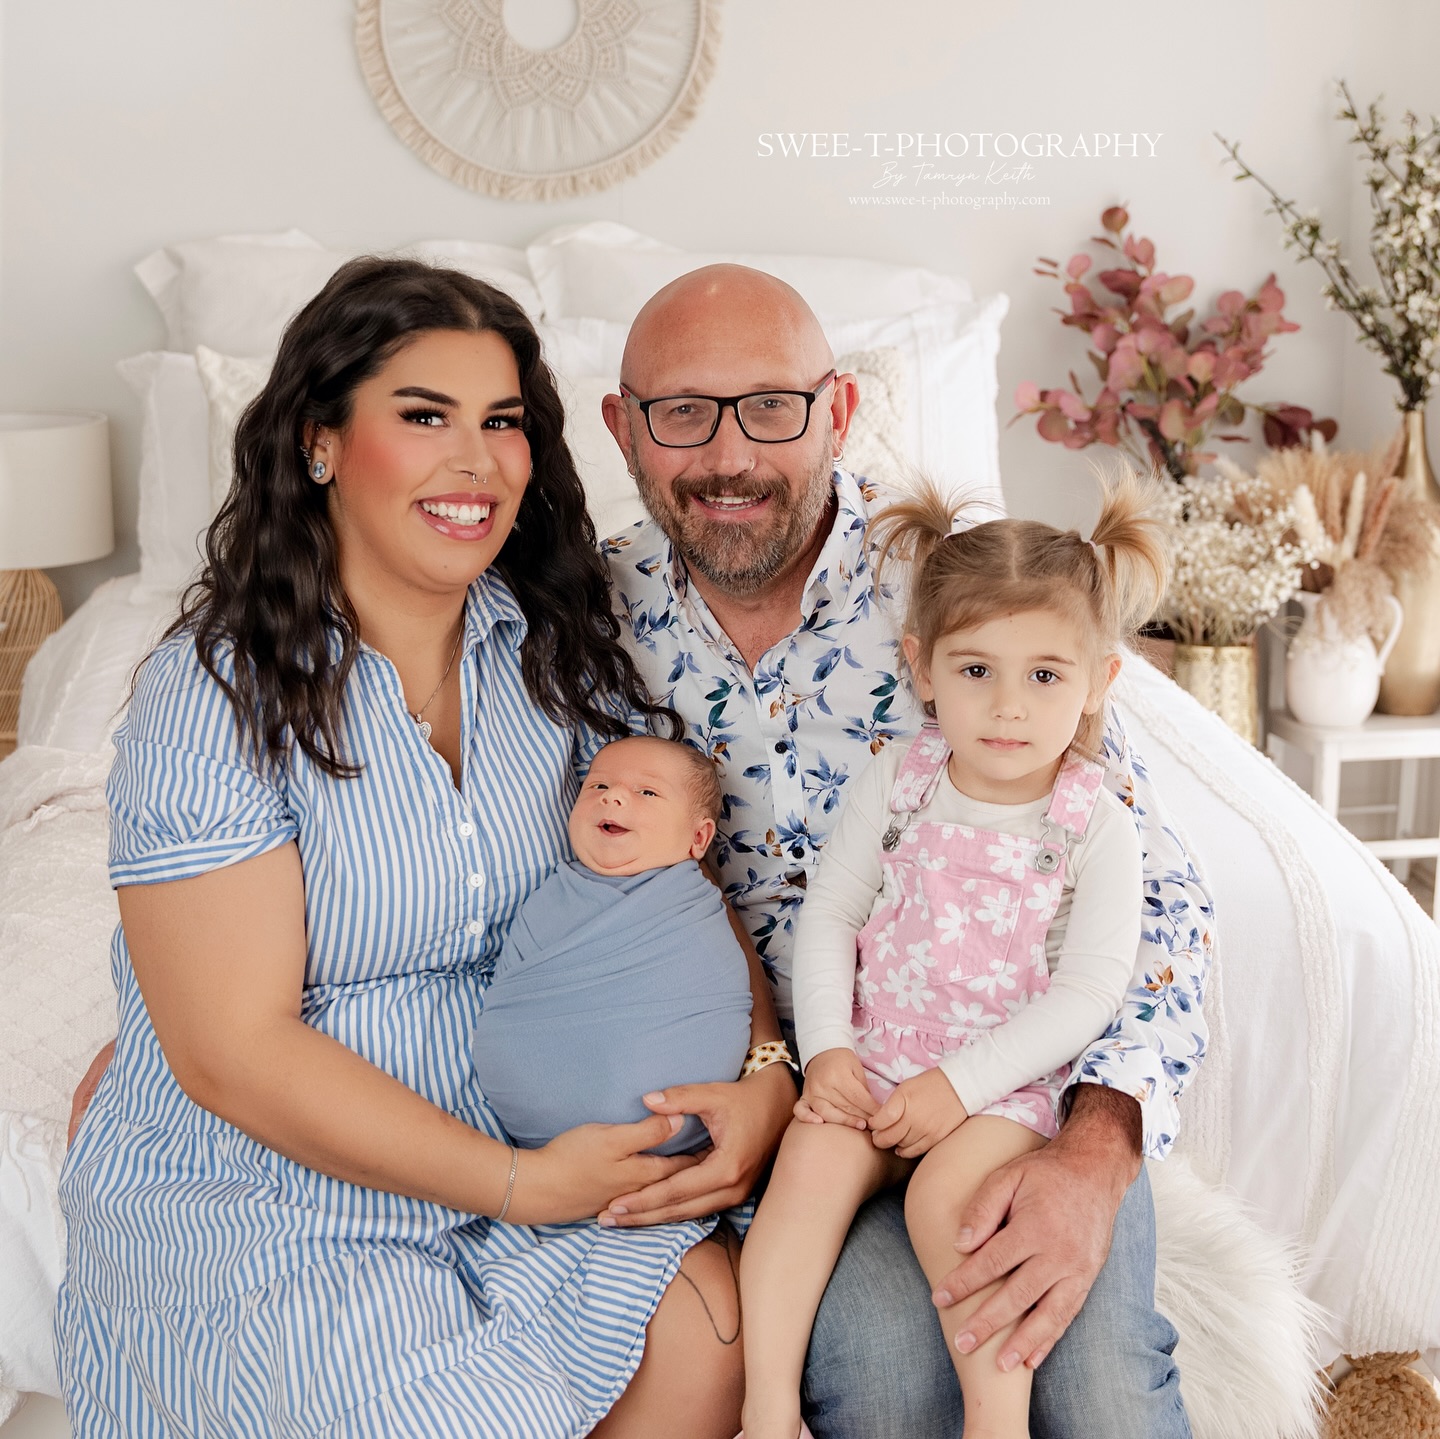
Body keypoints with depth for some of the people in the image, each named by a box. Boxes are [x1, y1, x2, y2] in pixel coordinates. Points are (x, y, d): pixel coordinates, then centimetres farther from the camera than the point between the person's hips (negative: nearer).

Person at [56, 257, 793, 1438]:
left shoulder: (555, 651, 0)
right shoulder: (217, 694, -17)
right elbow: (237, 1054, -19)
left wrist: (762, 1063, -14)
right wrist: (517, 1184, -20)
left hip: (521, 1146, 5)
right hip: (262, 1195, -4)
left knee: (712, 1329, -14)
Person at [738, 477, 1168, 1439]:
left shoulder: (1098, 828, -7)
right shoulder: (896, 783, 0)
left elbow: (1087, 992, -10)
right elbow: (829, 914, 3)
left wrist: (961, 1085, -17)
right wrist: (828, 1048, -9)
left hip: (1009, 1081, -2)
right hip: (872, 1061, 3)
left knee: (945, 1195, -27)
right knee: (810, 1170, -21)